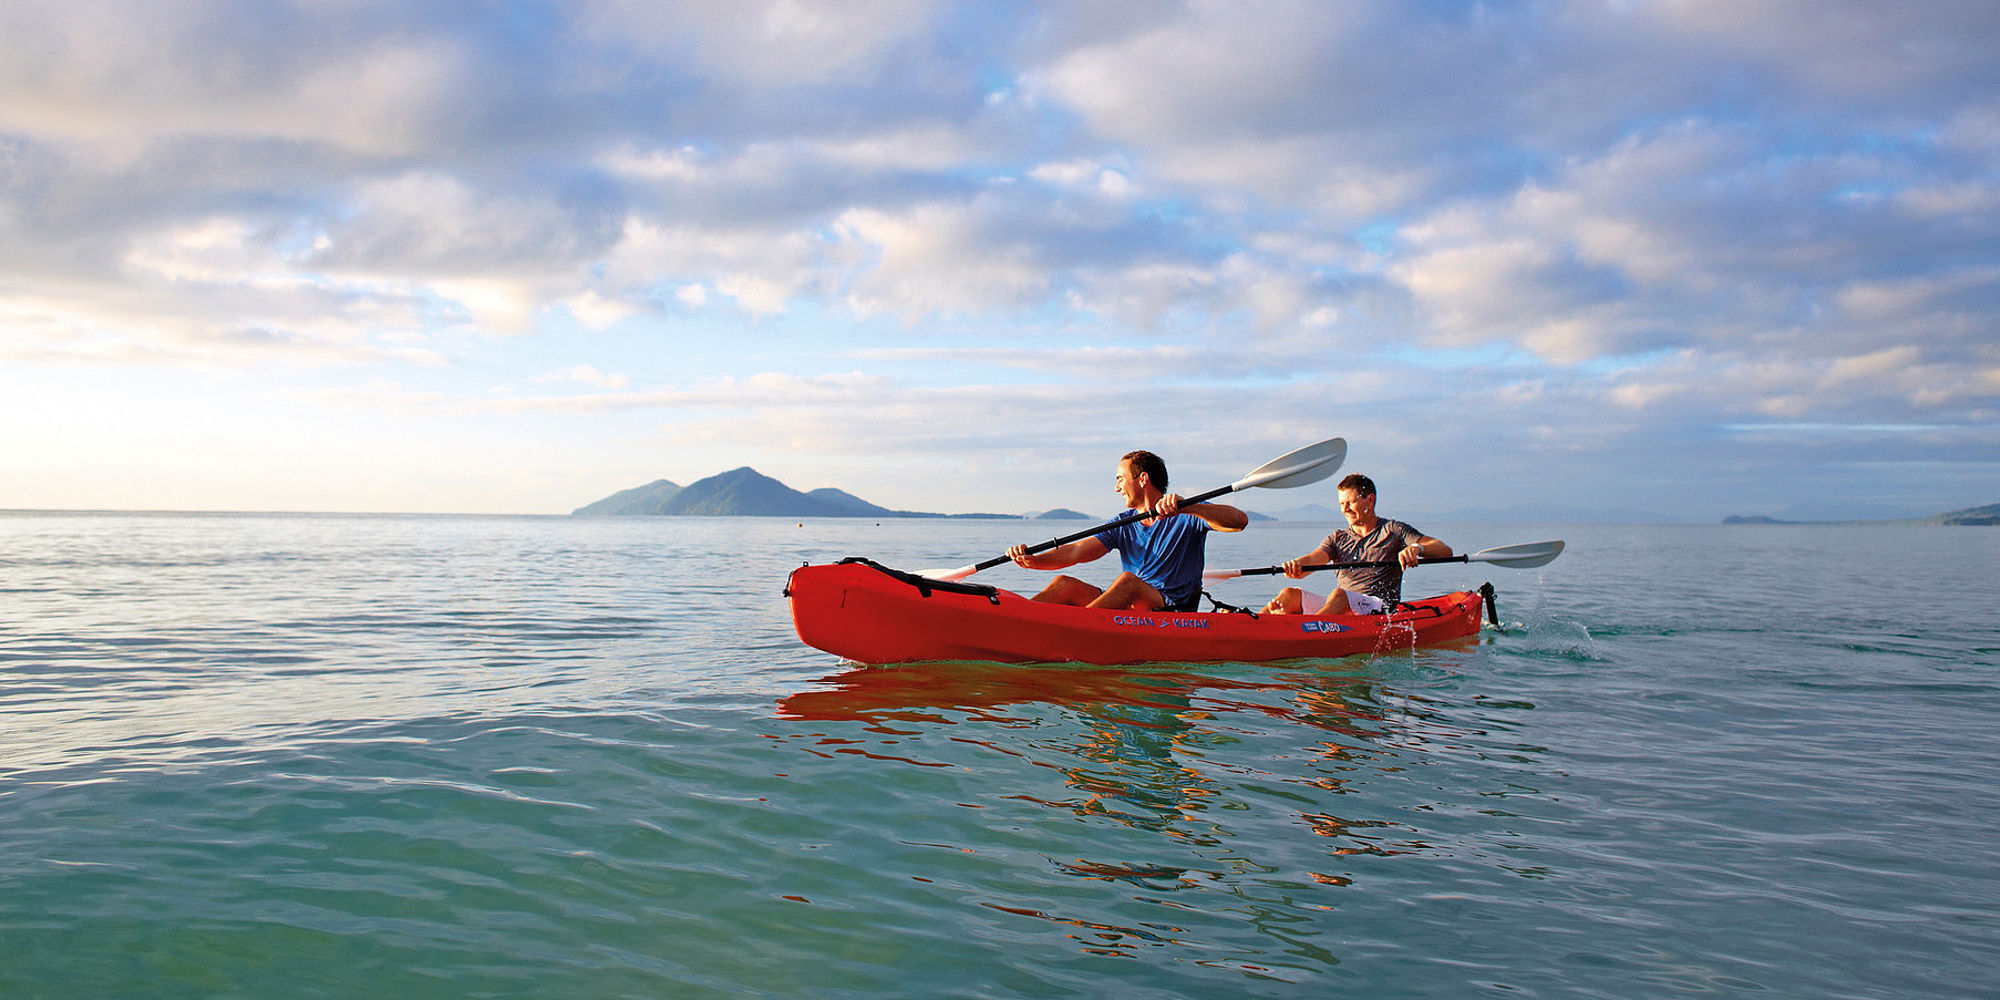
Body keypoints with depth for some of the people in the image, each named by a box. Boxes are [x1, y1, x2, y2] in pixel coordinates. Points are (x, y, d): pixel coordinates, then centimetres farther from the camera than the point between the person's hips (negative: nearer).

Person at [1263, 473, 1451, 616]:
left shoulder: (1393, 530, 7)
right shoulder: (1337, 539, 19)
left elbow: (1445, 550, -3)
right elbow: (1312, 559, -2)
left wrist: (1417, 548, -25)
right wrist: (1296, 565, -27)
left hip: (1381, 611, -5)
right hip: (1342, 609, 5)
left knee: (1339, 595, -36)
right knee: (1290, 594, -18)